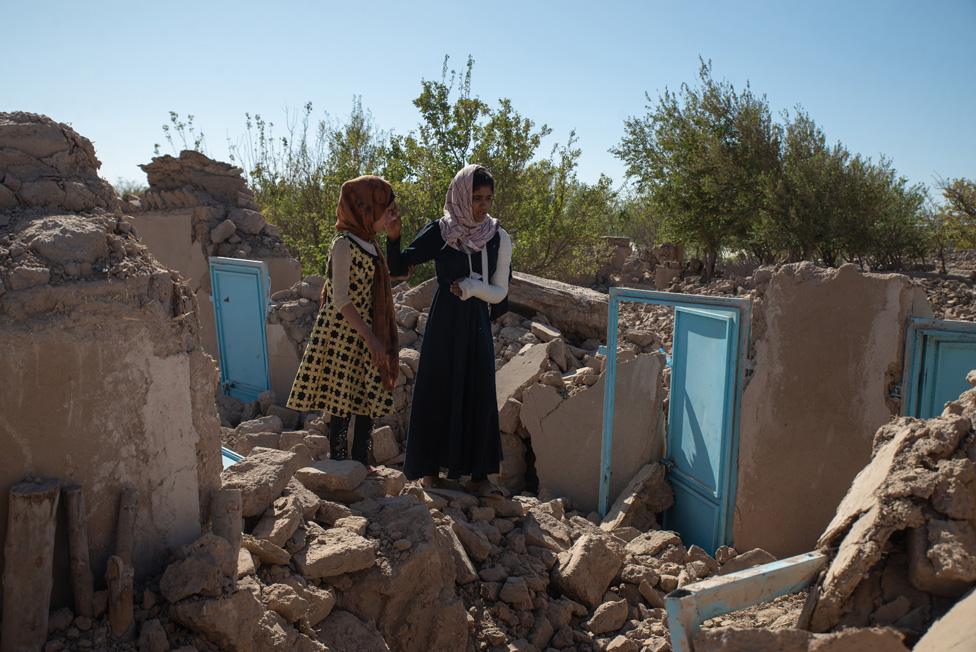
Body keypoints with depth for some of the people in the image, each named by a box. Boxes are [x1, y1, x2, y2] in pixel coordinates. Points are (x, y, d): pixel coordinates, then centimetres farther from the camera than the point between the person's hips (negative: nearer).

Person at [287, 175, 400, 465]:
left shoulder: (368, 243, 11)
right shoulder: (344, 245, -14)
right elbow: (340, 300, -19)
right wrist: (372, 340, -21)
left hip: (365, 337, 8)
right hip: (343, 335, -8)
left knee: (366, 403, 11)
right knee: (342, 404, -1)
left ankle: (361, 464, 20)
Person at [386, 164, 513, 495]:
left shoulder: (499, 238, 1)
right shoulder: (438, 232, -4)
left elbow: (499, 292, 3)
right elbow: (397, 267, -6)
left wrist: (471, 287, -14)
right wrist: (393, 236, -23)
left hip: (477, 325, 2)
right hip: (444, 323, -2)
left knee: (479, 396, 2)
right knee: (437, 394, 2)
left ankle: (478, 475, 9)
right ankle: (431, 470, 14)